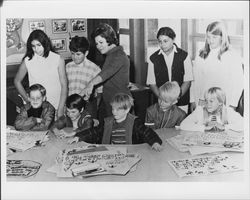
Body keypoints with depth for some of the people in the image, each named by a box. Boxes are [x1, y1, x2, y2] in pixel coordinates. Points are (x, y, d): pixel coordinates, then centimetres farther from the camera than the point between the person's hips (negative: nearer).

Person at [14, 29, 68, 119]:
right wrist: (27, 99, 4)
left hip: (55, 107, -1)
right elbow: (17, 81, 14)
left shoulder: (58, 60, -3)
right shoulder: (27, 61, 0)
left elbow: (64, 86, -2)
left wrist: (60, 109, -7)